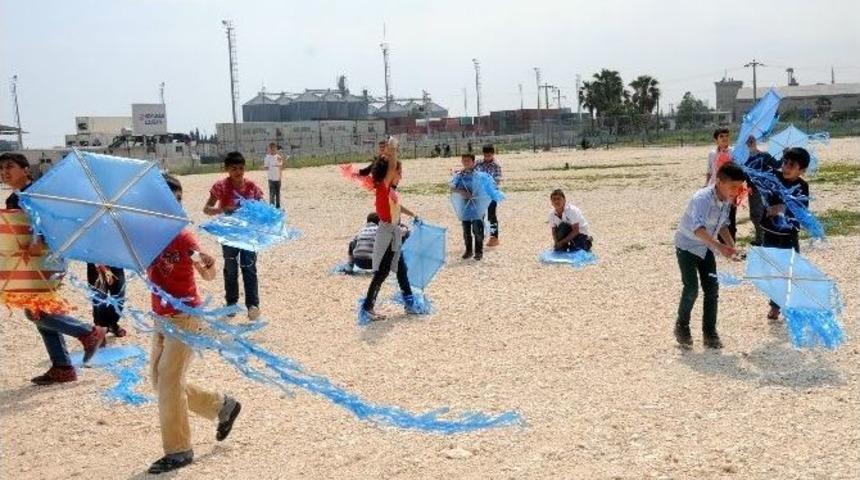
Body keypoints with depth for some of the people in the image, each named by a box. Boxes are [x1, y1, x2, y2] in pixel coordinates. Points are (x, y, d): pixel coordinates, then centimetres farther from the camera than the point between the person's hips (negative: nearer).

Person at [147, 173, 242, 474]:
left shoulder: (182, 237, -16)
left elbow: (208, 275, -22)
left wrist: (209, 264, -44)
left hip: (185, 317, -8)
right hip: (162, 317, 8)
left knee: (168, 380, -8)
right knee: (159, 379, 12)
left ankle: (178, 451, 4)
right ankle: (222, 406, 28)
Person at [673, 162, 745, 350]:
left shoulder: (727, 200, -7)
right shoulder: (702, 198, -31)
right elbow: (697, 227, -46)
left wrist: (731, 246, -4)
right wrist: (719, 247, -57)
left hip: (706, 248, 7)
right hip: (688, 246, -7)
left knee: (712, 289, 2)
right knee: (691, 289, -10)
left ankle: (710, 332, 14)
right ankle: (682, 327, 12)